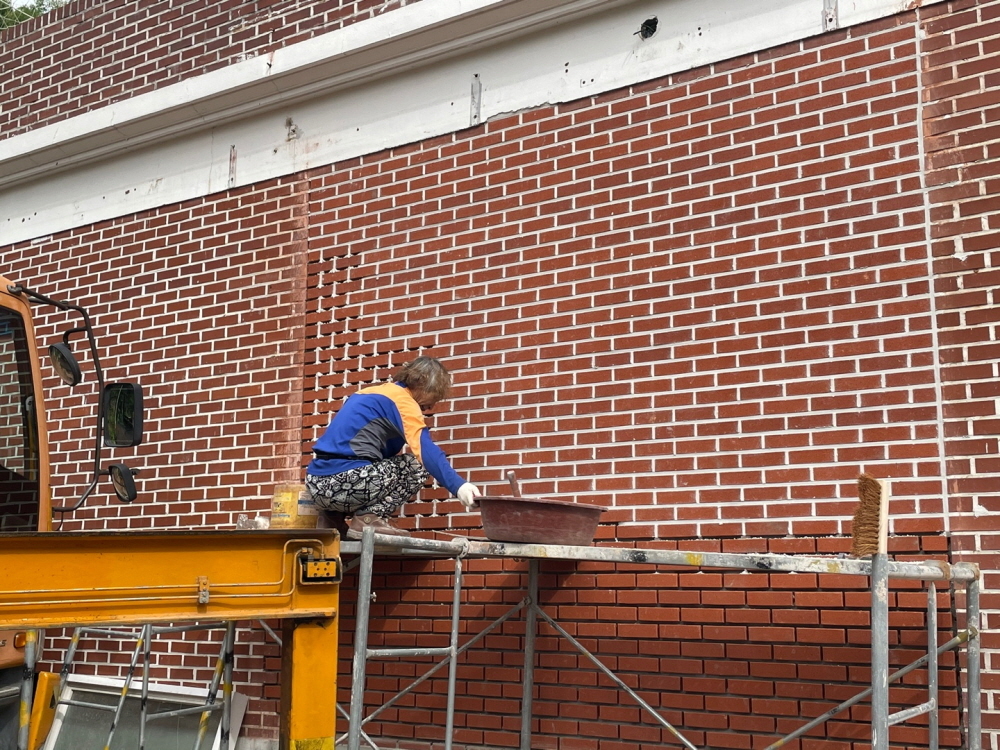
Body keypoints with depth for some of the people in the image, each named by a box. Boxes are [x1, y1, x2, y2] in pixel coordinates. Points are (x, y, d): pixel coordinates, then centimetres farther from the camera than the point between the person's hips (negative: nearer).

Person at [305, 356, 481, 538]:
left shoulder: (372, 394, 24)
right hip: (342, 482, -9)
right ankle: (369, 519, -6)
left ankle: (338, 516, 15)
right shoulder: (402, 400, -2)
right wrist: (458, 486, -24)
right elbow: (426, 450, -16)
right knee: (417, 466, 3)